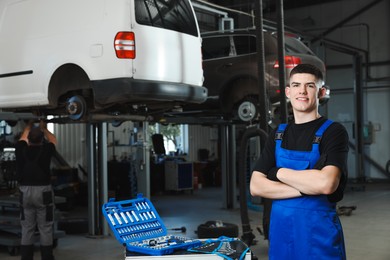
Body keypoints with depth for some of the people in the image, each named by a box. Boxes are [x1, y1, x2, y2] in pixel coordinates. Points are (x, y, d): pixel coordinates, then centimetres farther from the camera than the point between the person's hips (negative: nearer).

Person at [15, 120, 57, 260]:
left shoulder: (21, 150, 1)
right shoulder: (45, 150, -4)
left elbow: (22, 138, 25)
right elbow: (53, 140, 19)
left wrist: (28, 127, 43)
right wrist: (44, 128, 36)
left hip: (25, 192, 3)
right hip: (43, 191, -3)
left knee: (27, 229, 9)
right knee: (45, 229, 2)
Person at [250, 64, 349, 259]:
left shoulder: (333, 132, -7)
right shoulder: (277, 135, 8)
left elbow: (326, 183, -23)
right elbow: (255, 186, -1)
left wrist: (278, 172, -10)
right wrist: (306, 189, -14)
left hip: (319, 234, -4)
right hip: (279, 231, 4)